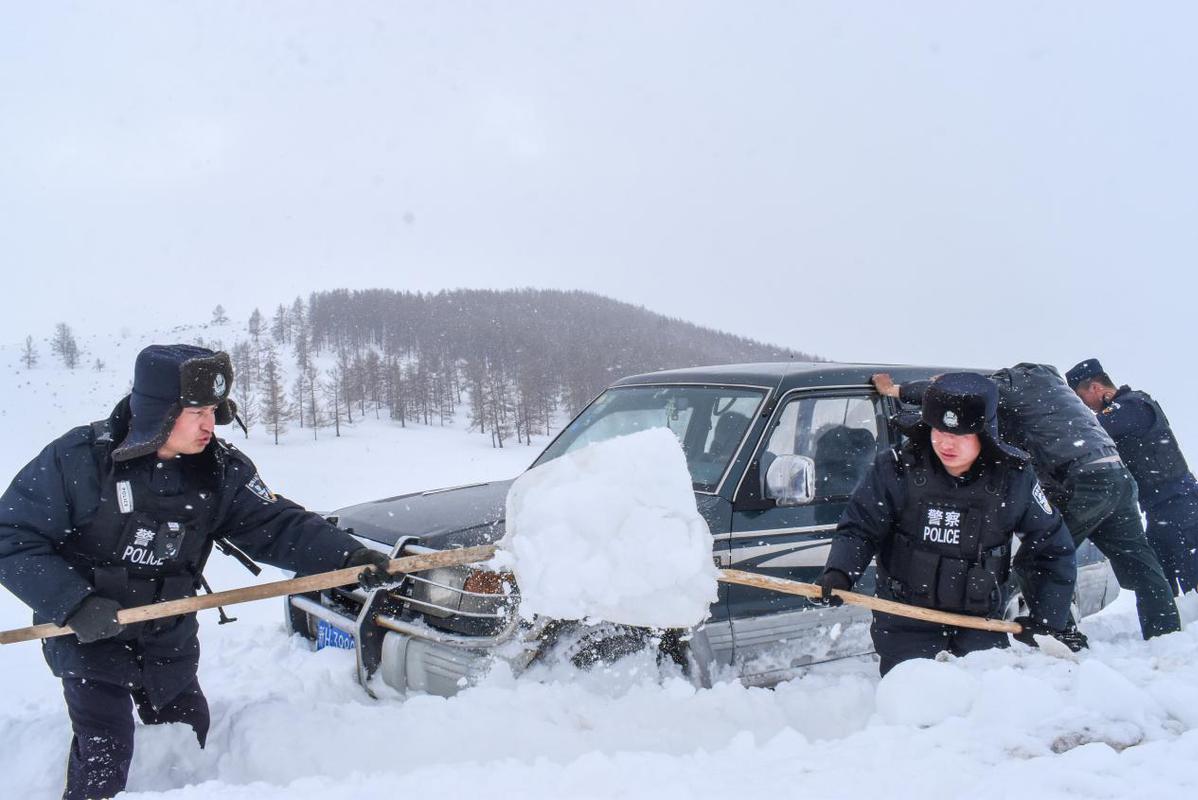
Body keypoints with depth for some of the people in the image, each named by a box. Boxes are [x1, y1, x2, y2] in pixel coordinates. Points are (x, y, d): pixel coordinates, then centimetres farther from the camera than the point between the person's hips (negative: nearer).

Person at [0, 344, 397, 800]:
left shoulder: (221, 471, -12)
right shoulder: (78, 458, -22)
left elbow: (276, 526, -18)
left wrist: (347, 556, -33)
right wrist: (73, 603, -27)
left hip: (169, 640, 4)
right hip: (88, 641, -4)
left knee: (190, 737, 16)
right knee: (104, 754, -5)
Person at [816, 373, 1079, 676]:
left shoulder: (1013, 478, -8)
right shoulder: (898, 470, -12)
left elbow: (1054, 550, 3)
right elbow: (859, 529, -5)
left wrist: (1048, 621, 0)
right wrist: (839, 572, -25)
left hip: (981, 627, 1)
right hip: (906, 626, -1)